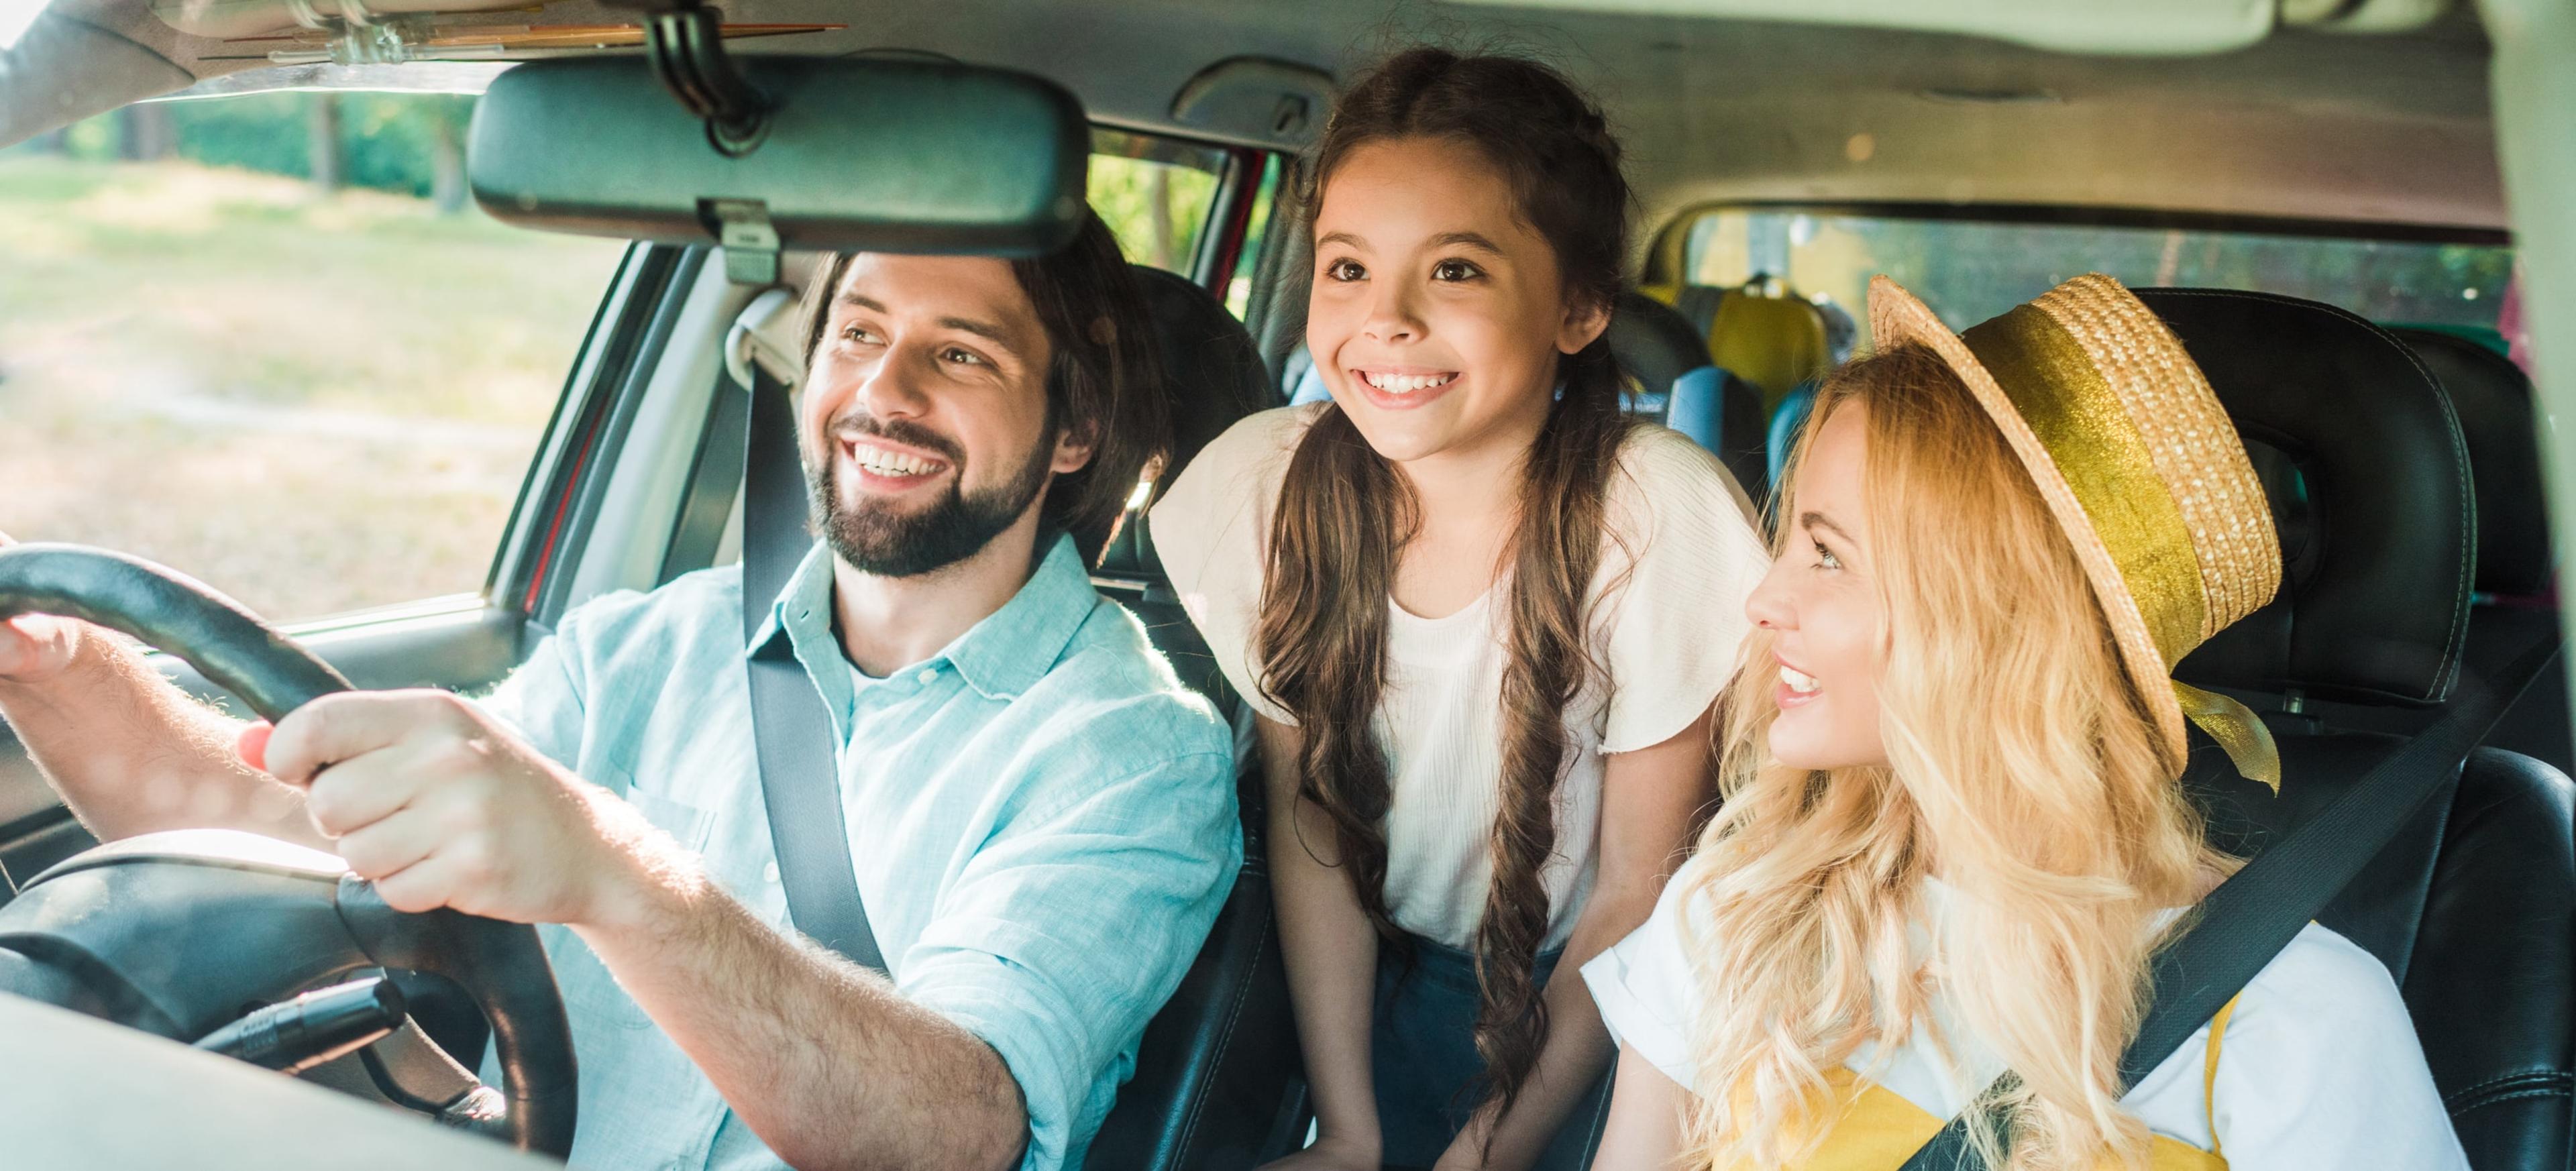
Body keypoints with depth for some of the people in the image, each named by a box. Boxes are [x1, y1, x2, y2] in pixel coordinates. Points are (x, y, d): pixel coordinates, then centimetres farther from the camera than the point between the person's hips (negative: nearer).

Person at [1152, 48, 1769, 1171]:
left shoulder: (1659, 522, -26)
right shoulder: (1263, 484, -17)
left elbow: (1636, 891, -14)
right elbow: (1305, 815, -6)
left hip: (1585, 1001, -2)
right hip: (1378, 976, 3)